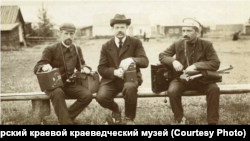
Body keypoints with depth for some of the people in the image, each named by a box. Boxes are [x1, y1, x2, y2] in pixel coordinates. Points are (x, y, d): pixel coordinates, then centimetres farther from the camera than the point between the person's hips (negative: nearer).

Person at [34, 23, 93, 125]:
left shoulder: (77, 49, 9)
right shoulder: (50, 49, -5)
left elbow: (80, 65, 23)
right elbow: (36, 68, -7)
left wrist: (84, 68, -4)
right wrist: (44, 66, -32)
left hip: (70, 84, 4)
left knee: (87, 95, -22)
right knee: (58, 93, -40)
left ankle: (65, 117, -9)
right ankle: (66, 122, -27)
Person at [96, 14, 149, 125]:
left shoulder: (136, 42, 4)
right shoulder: (106, 46, 8)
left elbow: (145, 61, -8)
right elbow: (101, 69, 2)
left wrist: (132, 59, -29)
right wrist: (114, 72, -20)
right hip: (112, 79, 2)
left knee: (130, 87, -38)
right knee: (101, 97, -27)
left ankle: (129, 119, -12)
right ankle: (116, 110, 11)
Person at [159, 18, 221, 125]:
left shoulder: (207, 45, -2)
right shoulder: (177, 44, 3)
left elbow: (215, 63, -10)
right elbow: (162, 56, 8)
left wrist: (196, 66, -25)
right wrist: (173, 61, -15)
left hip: (201, 79, 0)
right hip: (181, 78, 1)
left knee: (214, 89, -29)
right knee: (172, 91, -30)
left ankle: (212, 121, -14)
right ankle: (180, 119, -7)